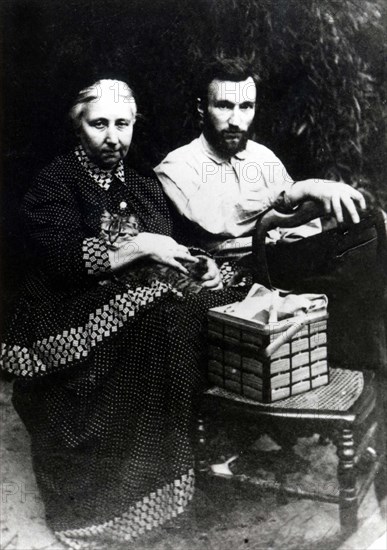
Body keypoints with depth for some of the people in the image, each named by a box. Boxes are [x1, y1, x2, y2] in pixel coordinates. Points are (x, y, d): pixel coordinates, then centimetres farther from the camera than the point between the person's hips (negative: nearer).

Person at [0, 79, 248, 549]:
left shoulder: (144, 187, 19)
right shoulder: (55, 184, -2)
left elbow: (169, 256, 17)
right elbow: (61, 259, -18)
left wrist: (198, 264, -6)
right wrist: (141, 246, -19)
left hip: (139, 304, 7)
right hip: (72, 321, -6)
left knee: (226, 303, -15)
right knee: (160, 318, -33)